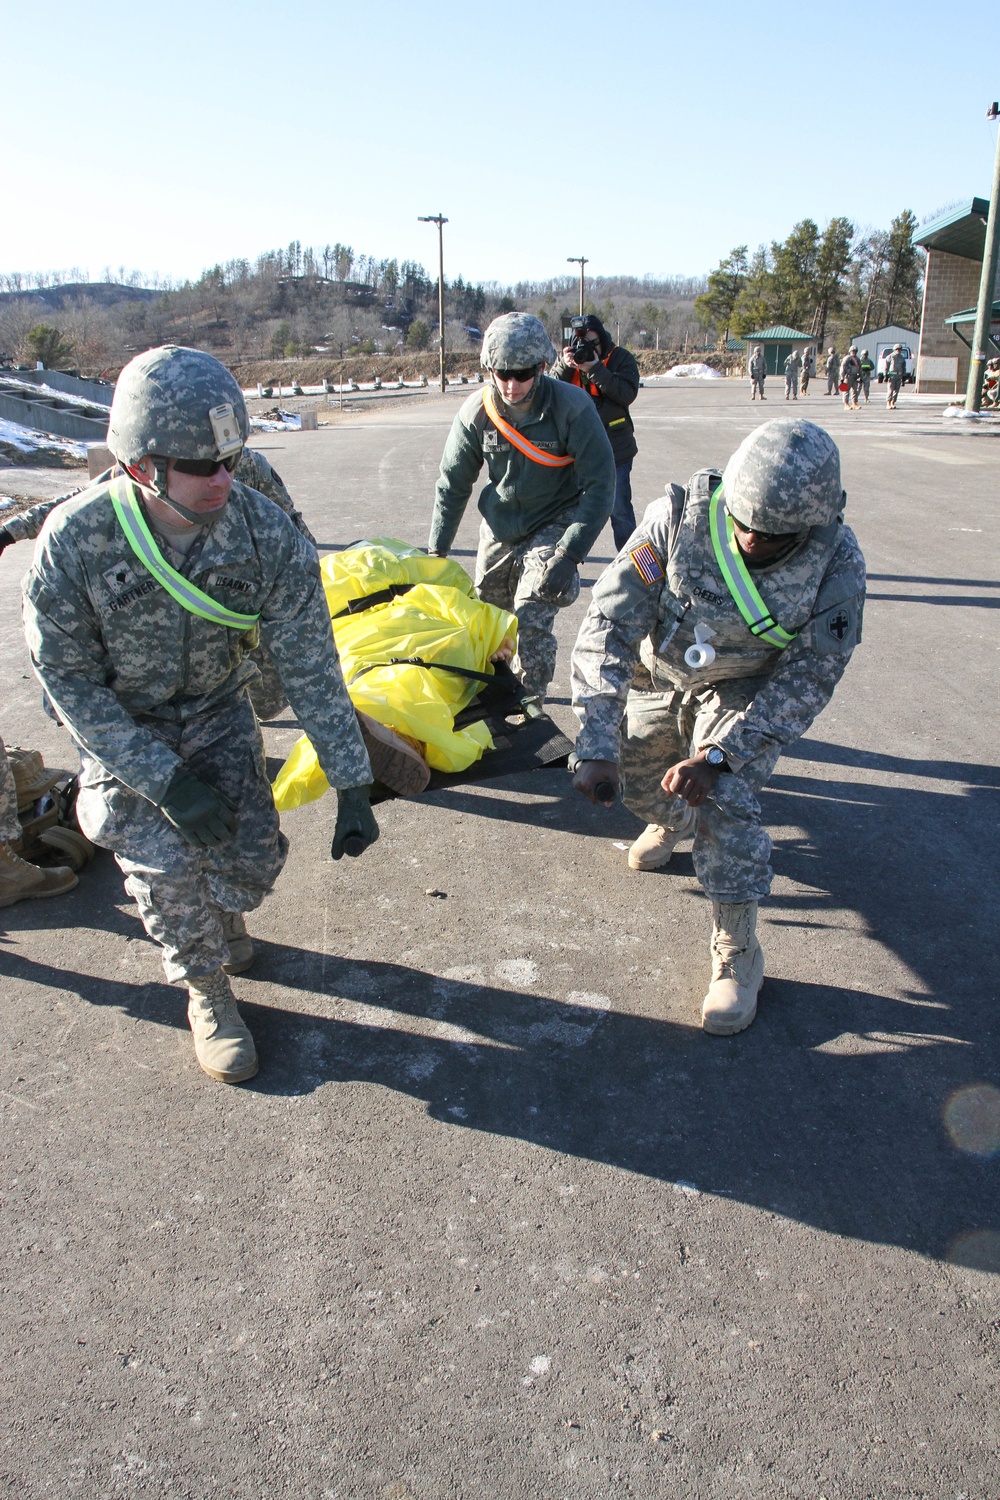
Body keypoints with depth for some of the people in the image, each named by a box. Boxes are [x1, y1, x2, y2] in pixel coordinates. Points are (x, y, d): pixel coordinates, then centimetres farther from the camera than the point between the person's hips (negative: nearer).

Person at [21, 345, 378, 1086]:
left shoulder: (266, 533, -26)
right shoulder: (74, 544, -30)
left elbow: (312, 668, -21)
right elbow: (70, 682, -20)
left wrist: (352, 788, -21)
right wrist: (163, 780, -26)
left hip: (218, 711, 2)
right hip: (118, 725, -2)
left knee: (252, 852, -7)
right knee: (166, 858, -17)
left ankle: (219, 922, 31)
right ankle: (206, 990, 12)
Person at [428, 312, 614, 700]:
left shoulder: (571, 407, -22)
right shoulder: (477, 411, -12)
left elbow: (600, 484, -20)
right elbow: (452, 483, 0)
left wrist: (570, 554, -28)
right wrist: (436, 551, 1)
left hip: (553, 526, -4)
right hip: (498, 528, 4)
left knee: (531, 621, -21)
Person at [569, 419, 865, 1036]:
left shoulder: (836, 566, -30)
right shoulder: (680, 516, -32)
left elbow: (805, 682, -22)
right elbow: (610, 623, -32)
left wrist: (718, 755, -32)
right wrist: (597, 743, -39)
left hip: (749, 689, -2)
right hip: (659, 671, 3)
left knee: (725, 801, -20)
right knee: (632, 775, 16)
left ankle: (738, 954, -5)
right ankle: (670, 822, 54)